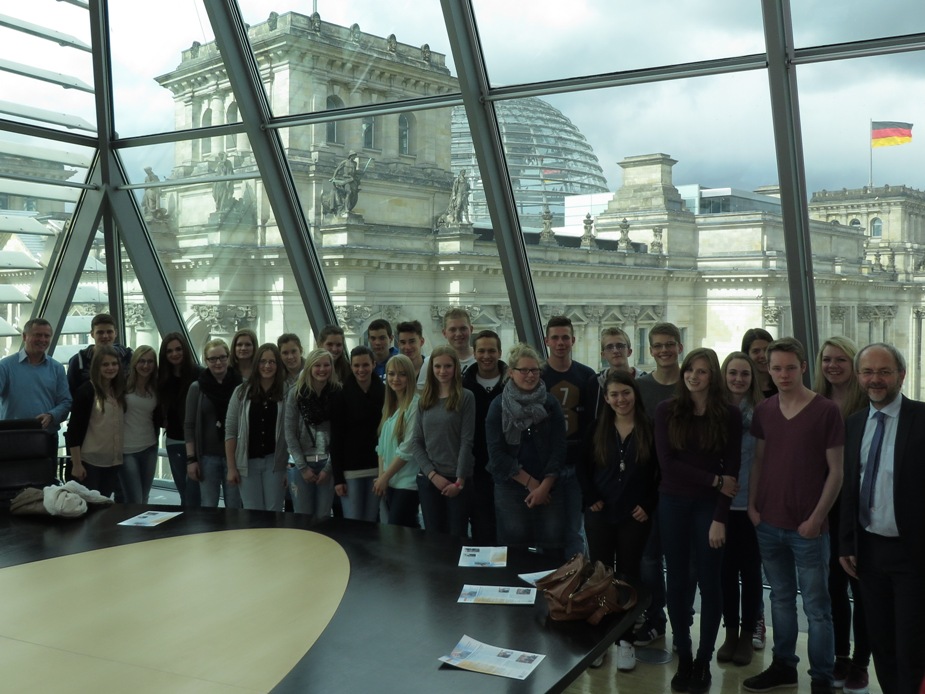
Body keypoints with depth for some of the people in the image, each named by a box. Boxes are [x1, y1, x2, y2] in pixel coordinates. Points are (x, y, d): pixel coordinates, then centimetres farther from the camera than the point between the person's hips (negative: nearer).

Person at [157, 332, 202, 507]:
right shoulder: (163, 377, 6)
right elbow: (161, 408, 13)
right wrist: (163, 421, -4)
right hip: (173, 441, 5)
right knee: (184, 491, 13)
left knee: (193, 493, -6)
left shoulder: (199, 374, -9)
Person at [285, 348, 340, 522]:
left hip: (328, 463, 0)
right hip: (300, 463, 0)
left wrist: (328, 467, -7)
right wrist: (302, 467, -6)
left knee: (323, 518, 4)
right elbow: (290, 433, -1)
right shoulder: (296, 394, -1)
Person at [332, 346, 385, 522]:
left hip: (377, 468, 2)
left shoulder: (383, 393, 3)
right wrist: (337, 477, -8)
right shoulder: (342, 396, -2)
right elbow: (336, 438, -3)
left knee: (371, 524, 7)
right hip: (350, 469, -2)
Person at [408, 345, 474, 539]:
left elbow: (466, 442, -8)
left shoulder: (465, 398, -3)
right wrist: (433, 474, -7)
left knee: (457, 537, 2)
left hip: (457, 479, -4)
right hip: (427, 479, 4)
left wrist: (459, 480, -13)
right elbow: (416, 442, 5)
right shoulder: (424, 400, 9)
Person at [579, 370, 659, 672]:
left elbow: (662, 472, -2)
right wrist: (591, 498, -4)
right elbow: (583, 467, 7)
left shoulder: (650, 429, -3)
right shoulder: (598, 429, 4)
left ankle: (625, 639, 17)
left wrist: (649, 505, -6)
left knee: (628, 574, 7)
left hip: (635, 515, -2)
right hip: (600, 513, 2)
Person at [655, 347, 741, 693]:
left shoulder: (729, 415, -4)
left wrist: (720, 518, -10)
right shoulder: (667, 410, -2)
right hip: (673, 504, 1)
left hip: (709, 506, -1)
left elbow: (732, 470, -5)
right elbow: (667, 462, -8)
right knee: (678, 581, 8)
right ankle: (683, 658, 20)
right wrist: (714, 480, -12)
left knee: (709, 582, 5)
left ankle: (704, 660, 18)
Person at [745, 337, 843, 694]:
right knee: (780, 599, 16)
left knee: (816, 607, 5)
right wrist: (752, 505, 4)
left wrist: (816, 518, -12)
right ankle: (783, 665, 29)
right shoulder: (763, 410, 5)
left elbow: (835, 471, -7)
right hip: (768, 524, 4)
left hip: (807, 528, -4)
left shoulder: (826, 411, -8)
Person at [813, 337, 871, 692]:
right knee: (834, 583, 12)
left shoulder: (869, 403, -9)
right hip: (826, 506, 4)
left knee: (860, 585, 5)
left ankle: (860, 663, 17)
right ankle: (840, 657, 25)